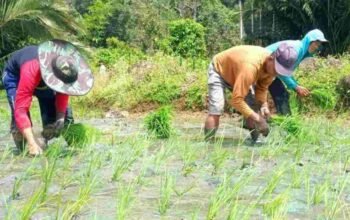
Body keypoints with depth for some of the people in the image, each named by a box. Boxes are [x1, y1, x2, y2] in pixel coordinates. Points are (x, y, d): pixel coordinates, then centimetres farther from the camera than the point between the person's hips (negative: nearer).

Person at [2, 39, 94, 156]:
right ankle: (24, 150, -7)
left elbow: (63, 91, -11)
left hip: (42, 77, 5)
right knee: (18, 111, -26)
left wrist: (60, 118, -21)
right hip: (15, 75, -5)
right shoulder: (31, 72, -49)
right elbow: (21, 110, -50)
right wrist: (32, 143, -56)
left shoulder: (64, 71, -33)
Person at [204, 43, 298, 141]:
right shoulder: (250, 67, -45)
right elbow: (237, 100, -44)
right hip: (218, 71, -7)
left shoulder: (271, 66, -20)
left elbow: (262, 88, -5)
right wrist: (257, 118, -43)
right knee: (216, 110, -22)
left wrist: (263, 105, -25)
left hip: (234, 73, 8)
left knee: (251, 108, 0)